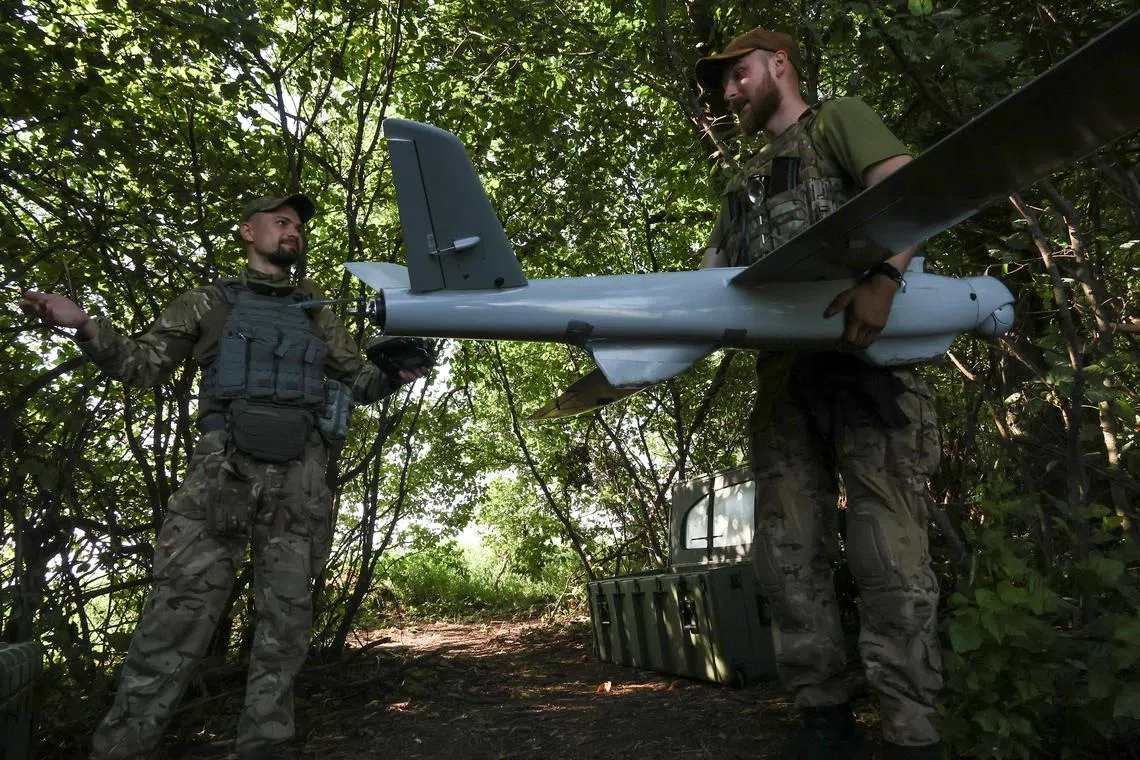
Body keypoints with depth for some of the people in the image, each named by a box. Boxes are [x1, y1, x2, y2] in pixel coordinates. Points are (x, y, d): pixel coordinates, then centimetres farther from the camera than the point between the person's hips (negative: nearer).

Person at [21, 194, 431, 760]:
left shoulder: (316, 316, 23)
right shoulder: (212, 302, 18)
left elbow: (360, 382, 26)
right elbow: (143, 364, 14)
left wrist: (396, 375, 7)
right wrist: (82, 324, -1)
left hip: (299, 477, 3)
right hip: (223, 468, -2)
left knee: (287, 621, 2)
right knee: (179, 613, -8)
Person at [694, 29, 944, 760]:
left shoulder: (840, 119, 13)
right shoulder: (741, 185, 31)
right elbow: (711, 273, 24)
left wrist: (883, 278, -23)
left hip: (867, 357, -6)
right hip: (784, 376, 7)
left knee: (889, 553, -10)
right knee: (789, 555, 3)